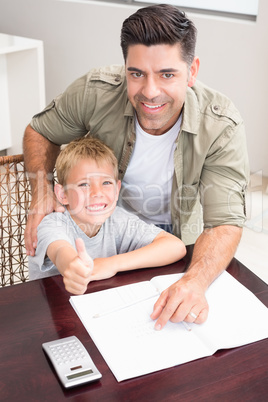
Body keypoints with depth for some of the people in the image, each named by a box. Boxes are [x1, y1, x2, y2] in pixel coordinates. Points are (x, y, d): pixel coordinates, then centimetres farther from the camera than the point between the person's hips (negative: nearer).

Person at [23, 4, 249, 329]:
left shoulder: (222, 128, -28)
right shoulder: (95, 92, -25)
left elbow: (225, 222, -30)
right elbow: (40, 132, -4)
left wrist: (195, 281, -50)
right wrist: (41, 192, -21)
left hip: (177, 233, 0)